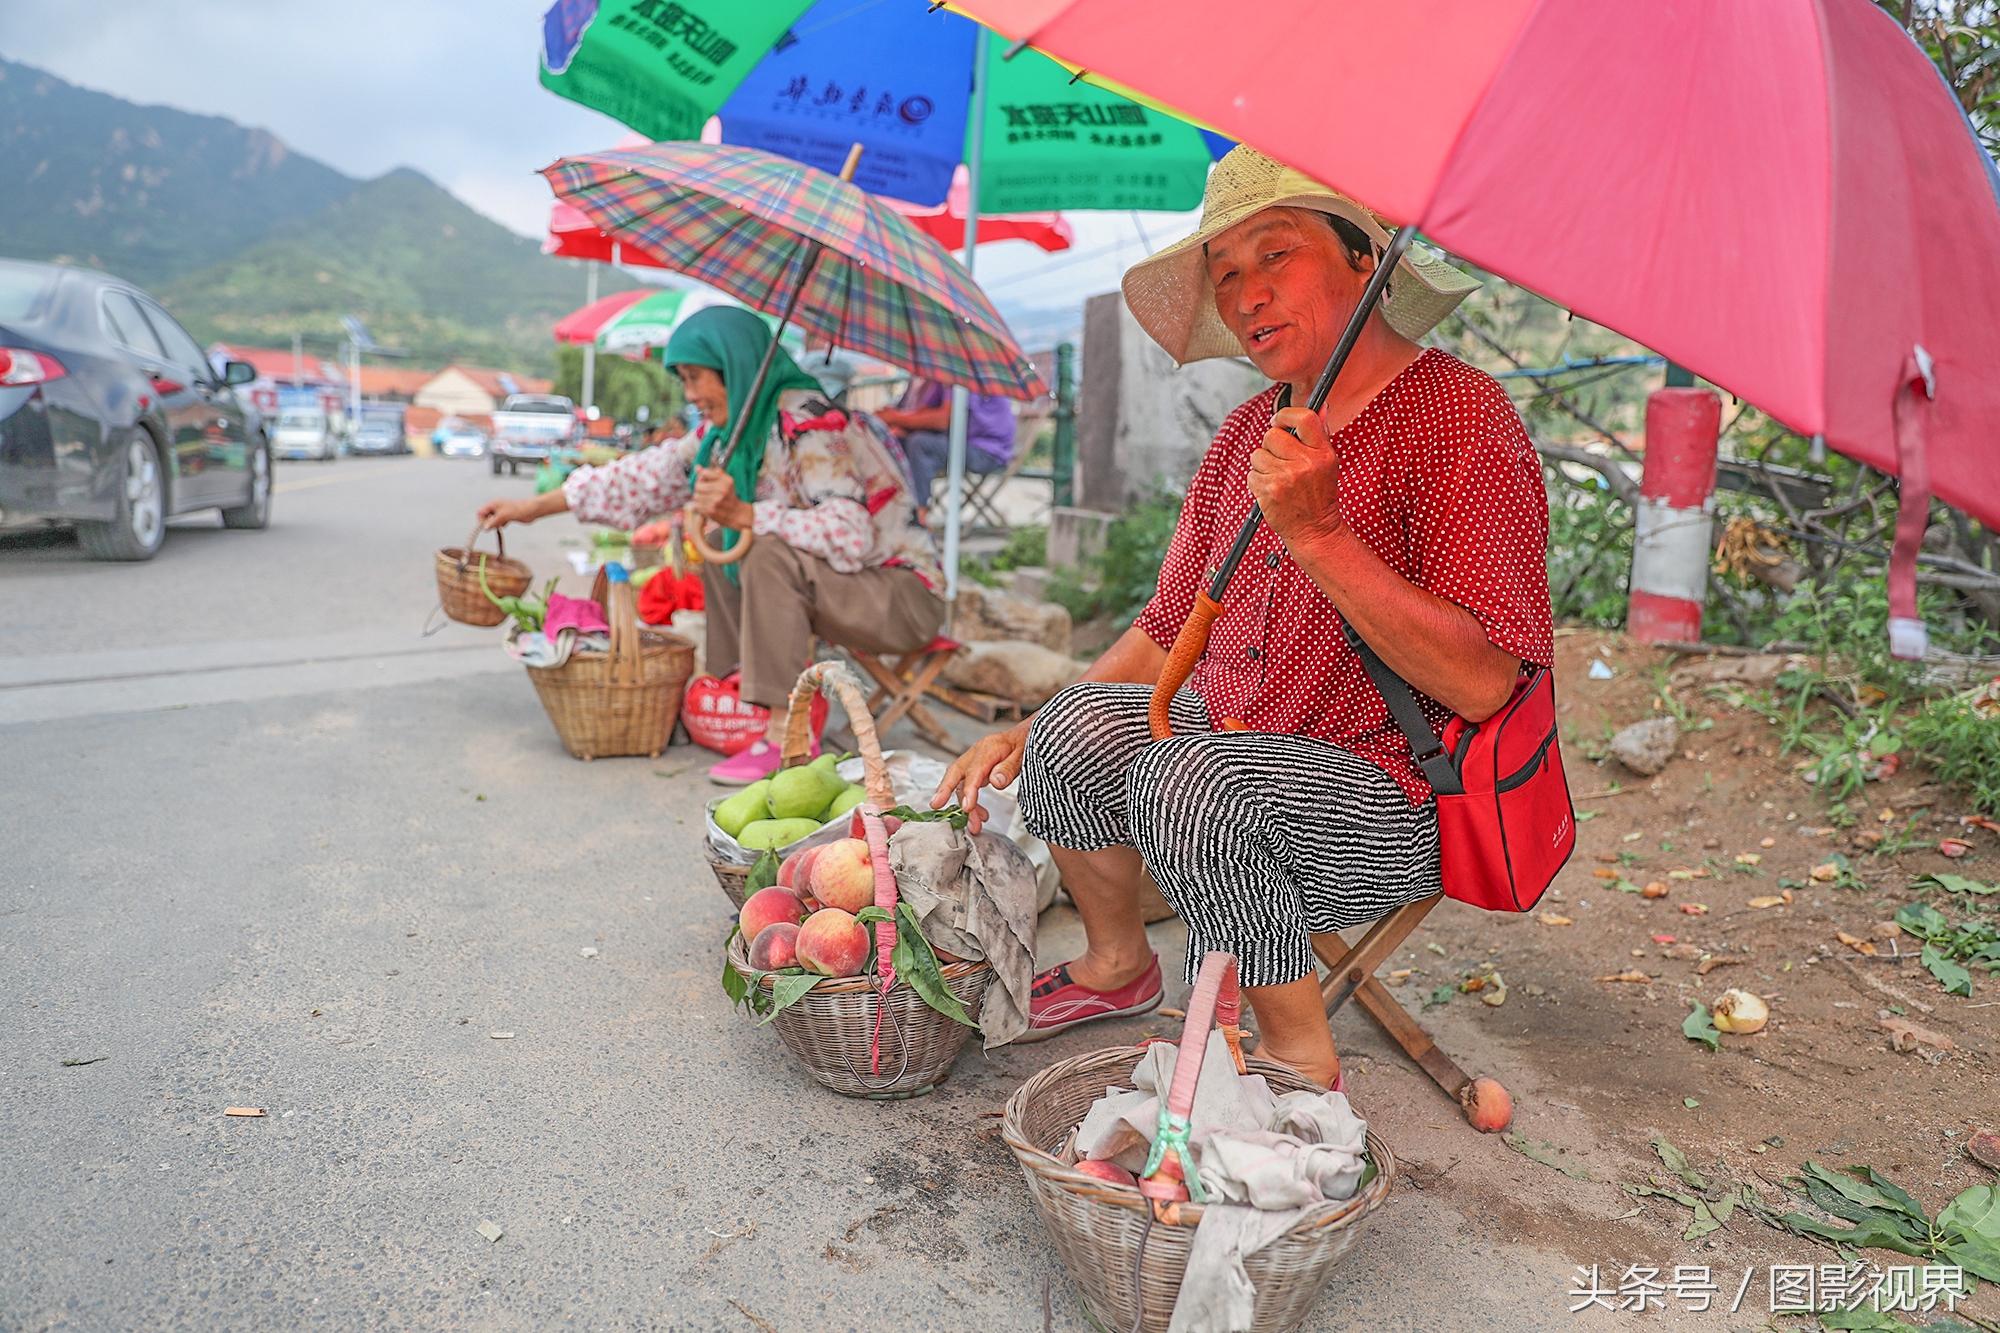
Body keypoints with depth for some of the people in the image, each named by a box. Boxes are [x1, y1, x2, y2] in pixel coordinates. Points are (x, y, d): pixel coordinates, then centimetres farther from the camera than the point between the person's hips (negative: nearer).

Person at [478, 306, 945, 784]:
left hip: (905, 594, -9)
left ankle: (788, 736, -23)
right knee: (719, 548, 12)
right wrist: (533, 508, 14)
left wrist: (742, 514, -38)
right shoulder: (733, 427, 6)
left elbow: (850, 534, -32)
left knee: (769, 554, -29)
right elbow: (654, 475, 12)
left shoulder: (808, 425, -21)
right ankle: (736, 696, 7)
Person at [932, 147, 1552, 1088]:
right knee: (1079, 724, -14)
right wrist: (1029, 735, 6)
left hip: (1398, 796, -6)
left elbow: (1481, 684, -23)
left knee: (1193, 778, -30)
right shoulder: (1252, 429, 8)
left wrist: (1317, 531, -28)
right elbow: (1168, 630, 15)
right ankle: (1115, 962, 13)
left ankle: (1301, 1055, -8)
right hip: (1241, 741, 7)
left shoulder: (1458, 416, -15)